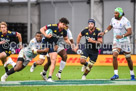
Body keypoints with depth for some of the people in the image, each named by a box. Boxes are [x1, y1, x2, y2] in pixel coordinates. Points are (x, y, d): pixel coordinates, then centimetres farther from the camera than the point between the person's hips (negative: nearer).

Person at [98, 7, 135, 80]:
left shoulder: (125, 21, -17)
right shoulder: (113, 19, 2)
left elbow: (129, 32, -24)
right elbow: (110, 26, 23)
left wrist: (122, 36, -39)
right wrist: (104, 32, 11)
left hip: (125, 41, -4)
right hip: (116, 41, 4)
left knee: (128, 58, 6)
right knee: (114, 56, -15)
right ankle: (116, 74, -10)